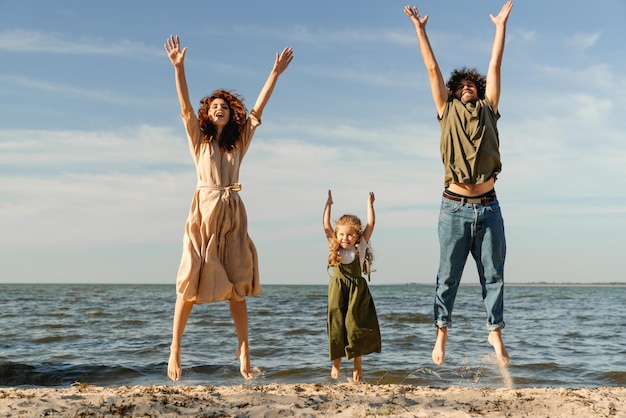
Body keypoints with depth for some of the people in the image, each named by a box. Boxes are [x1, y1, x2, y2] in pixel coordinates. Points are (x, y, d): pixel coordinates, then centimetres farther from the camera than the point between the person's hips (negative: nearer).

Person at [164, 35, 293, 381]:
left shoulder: (240, 140, 13)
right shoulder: (199, 138, 7)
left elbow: (258, 109, 5)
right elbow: (185, 107, -6)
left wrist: (275, 73, -2)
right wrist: (178, 68, -18)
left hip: (233, 215, 2)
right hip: (204, 212, -2)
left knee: (236, 285, 2)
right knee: (191, 283, -3)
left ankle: (243, 353, 6)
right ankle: (174, 352, 5)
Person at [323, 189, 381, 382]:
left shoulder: (360, 247, 1)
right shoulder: (335, 248, 3)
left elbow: (370, 225, 1)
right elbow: (326, 226, -1)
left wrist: (370, 203, 6)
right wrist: (328, 205, 1)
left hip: (358, 293, -1)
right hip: (338, 292, 1)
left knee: (356, 326, -1)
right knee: (337, 326, 4)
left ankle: (358, 364, 12)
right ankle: (336, 361, 20)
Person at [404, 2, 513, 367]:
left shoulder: (488, 110, 14)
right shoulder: (448, 112, 10)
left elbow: (495, 66, 16)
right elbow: (433, 69, 11)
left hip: (488, 206, 2)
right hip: (455, 207, -2)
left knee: (493, 274, 5)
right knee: (448, 275, 3)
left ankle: (495, 331, 14)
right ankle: (442, 330, 11)